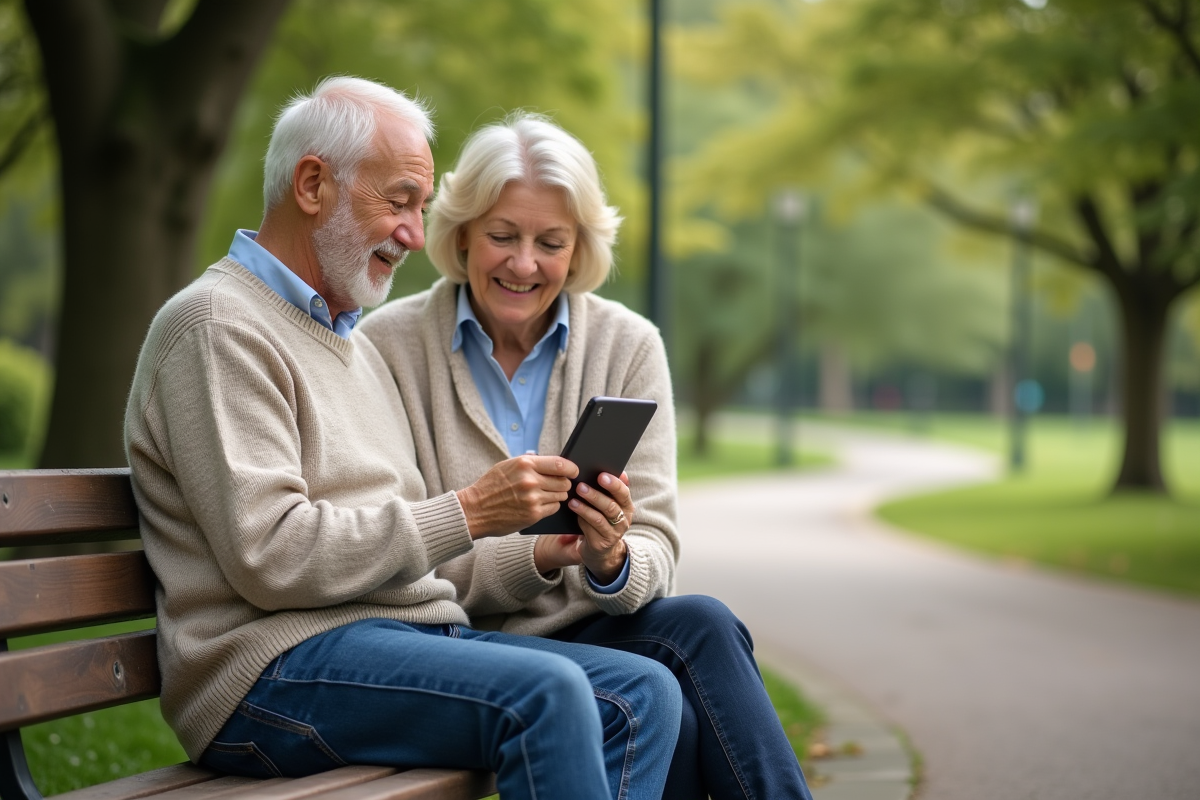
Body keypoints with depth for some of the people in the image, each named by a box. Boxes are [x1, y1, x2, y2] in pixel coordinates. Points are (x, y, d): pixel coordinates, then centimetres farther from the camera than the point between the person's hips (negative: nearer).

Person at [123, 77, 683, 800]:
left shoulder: (356, 343, 26)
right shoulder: (217, 326, -6)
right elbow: (271, 556, -17)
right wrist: (466, 514, -15)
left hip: (416, 633, 9)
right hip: (276, 668, -9)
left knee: (645, 694, -10)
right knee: (546, 691, -30)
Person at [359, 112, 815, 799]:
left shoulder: (629, 345, 4)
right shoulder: (389, 347, -3)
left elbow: (656, 550, 0)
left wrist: (613, 561, -23)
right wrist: (537, 557, -21)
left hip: (599, 630, 3)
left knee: (703, 623, -31)